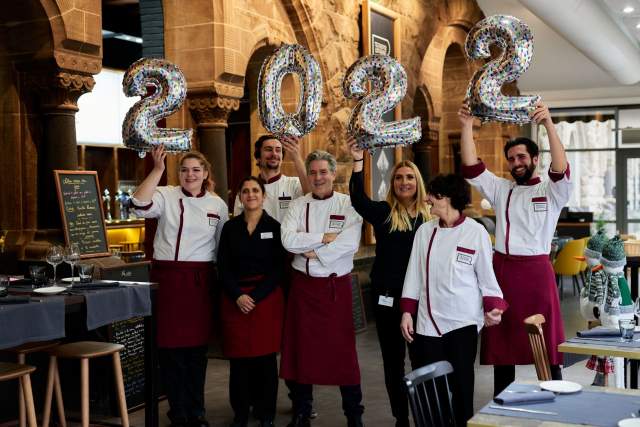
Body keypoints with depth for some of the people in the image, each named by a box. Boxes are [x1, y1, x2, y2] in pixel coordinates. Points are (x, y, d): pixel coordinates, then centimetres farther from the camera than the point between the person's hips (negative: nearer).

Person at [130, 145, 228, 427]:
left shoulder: (218, 204, 8)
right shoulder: (167, 196, -2)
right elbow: (140, 206, -24)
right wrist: (158, 169, -26)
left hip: (201, 280, 3)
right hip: (168, 276, -2)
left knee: (197, 345, 9)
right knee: (171, 344, 1)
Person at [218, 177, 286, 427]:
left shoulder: (274, 227, 3)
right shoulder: (230, 227, 8)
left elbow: (278, 269, -1)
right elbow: (223, 267, 4)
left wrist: (255, 296, -11)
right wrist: (238, 296, -10)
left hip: (267, 297, -1)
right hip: (235, 299, 1)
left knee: (265, 357, 1)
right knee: (238, 358, 2)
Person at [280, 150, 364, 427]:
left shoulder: (348, 205, -2)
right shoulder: (297, 206, 6)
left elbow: (350, 243, -15)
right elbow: (288, 240, -9)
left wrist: (313, 251, -13)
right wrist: (325, 237, -14)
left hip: (336, 285, -2)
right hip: (303, 284, 3)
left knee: (342, 348, 0)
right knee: (302, 347, 8)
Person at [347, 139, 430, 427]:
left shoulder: (430, 216, 3)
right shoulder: (383, 213, 0)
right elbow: (358, 199, -18)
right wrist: (358, 162, -28)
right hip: (387, 295, 0)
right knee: (393, 359, 9)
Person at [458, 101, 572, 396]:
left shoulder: (552, 191, 1)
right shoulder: (500, 189, 13)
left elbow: (561, 169, -19)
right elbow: (471, 168, 4)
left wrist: (548, 123, -29)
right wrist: (467, 127, -7)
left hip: (537, 271, -4)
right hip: (502, 270, 4)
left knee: (546, 343, 0)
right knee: (502, 341, 10)